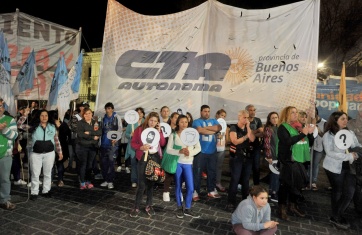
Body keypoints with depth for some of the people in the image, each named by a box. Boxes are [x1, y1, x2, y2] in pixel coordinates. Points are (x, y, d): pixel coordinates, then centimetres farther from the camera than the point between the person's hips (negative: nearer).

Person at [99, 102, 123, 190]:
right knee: (103, 161, 8)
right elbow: (102, 130, 19)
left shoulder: (117, 117, 0)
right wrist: (100, 141, 15)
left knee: (111, 161, -6)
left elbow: (120, 128, -6)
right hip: (104, 143, 5)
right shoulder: (104, 118, 16)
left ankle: (110, 181, 3)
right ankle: (106, 180, 20)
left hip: (113, 142, -5)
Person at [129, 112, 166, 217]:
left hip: (155, 157, 3)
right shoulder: (139, 129, -2)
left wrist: (159, 132, -9)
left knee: (151, 182, 12)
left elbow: (163, 144, -1)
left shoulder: (158, 130, 8)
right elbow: (133, 143, -3)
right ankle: (136, 207, 8)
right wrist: (141, 147, -20)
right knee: (142, 183, -5)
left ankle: (149, 205, 25)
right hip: (143, 157, -3)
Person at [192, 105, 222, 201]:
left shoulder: (214, 121, 14)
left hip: (212, 151, 5)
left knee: (212, 172, 13)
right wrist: (213, 131, -9)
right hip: (200, 151, -5)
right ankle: (195, 192, 9)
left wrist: (205, 128, -11)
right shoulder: (197, 121, 0)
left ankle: (211, 191, 27)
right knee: (197, 172, 0)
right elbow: (200, 130, -20)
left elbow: (219, 128, -6)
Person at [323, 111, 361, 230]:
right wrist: (348, 156, -23)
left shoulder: (350, 133, 6)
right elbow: (329, 152, -19)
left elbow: (358, 146, 5)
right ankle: (337, 217, 29)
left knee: (350, 192, 4)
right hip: (334, 168, -5)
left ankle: (337, 217, 23)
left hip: (348, 167, 5)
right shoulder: (328, 135, -11)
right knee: (337, 192, 9)